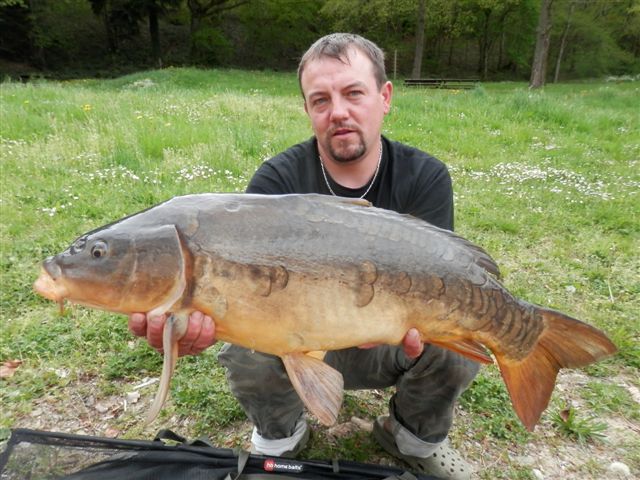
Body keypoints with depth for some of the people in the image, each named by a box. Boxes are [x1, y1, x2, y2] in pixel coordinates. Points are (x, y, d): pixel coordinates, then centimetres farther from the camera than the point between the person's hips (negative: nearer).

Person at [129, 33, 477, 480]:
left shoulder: (424, 177, -12)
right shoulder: (278, 181, -16)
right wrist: (201, 310, -51)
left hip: (389, 346, 1)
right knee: (244, 350, -29)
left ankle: (418, 435, 10)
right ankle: (281, 435, 7)